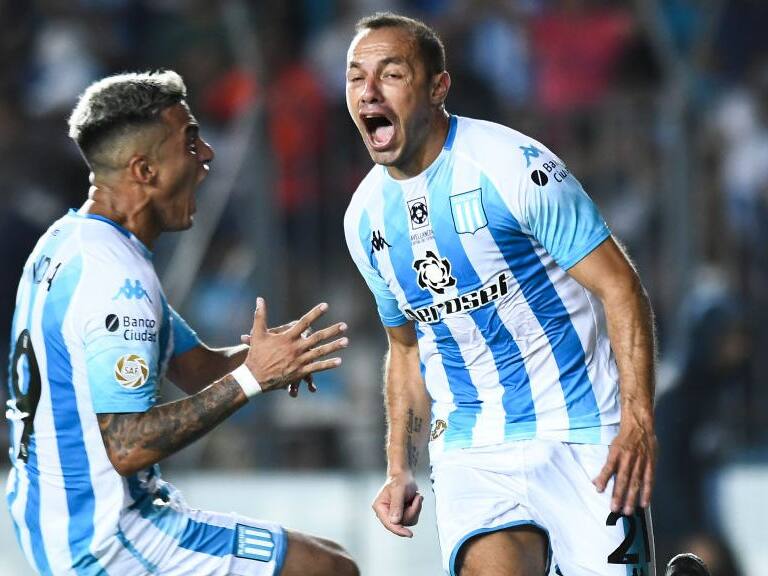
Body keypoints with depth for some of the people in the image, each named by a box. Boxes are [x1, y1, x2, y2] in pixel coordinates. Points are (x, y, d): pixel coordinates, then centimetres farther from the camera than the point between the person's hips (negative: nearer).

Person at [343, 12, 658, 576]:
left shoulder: (512, 166, -12)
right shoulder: (365, 217, 6)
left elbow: (619, 287, -12)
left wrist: (639, 420, -22)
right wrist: (401, 471, 12)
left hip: (579, 435, -4)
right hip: (469, 454, 4)